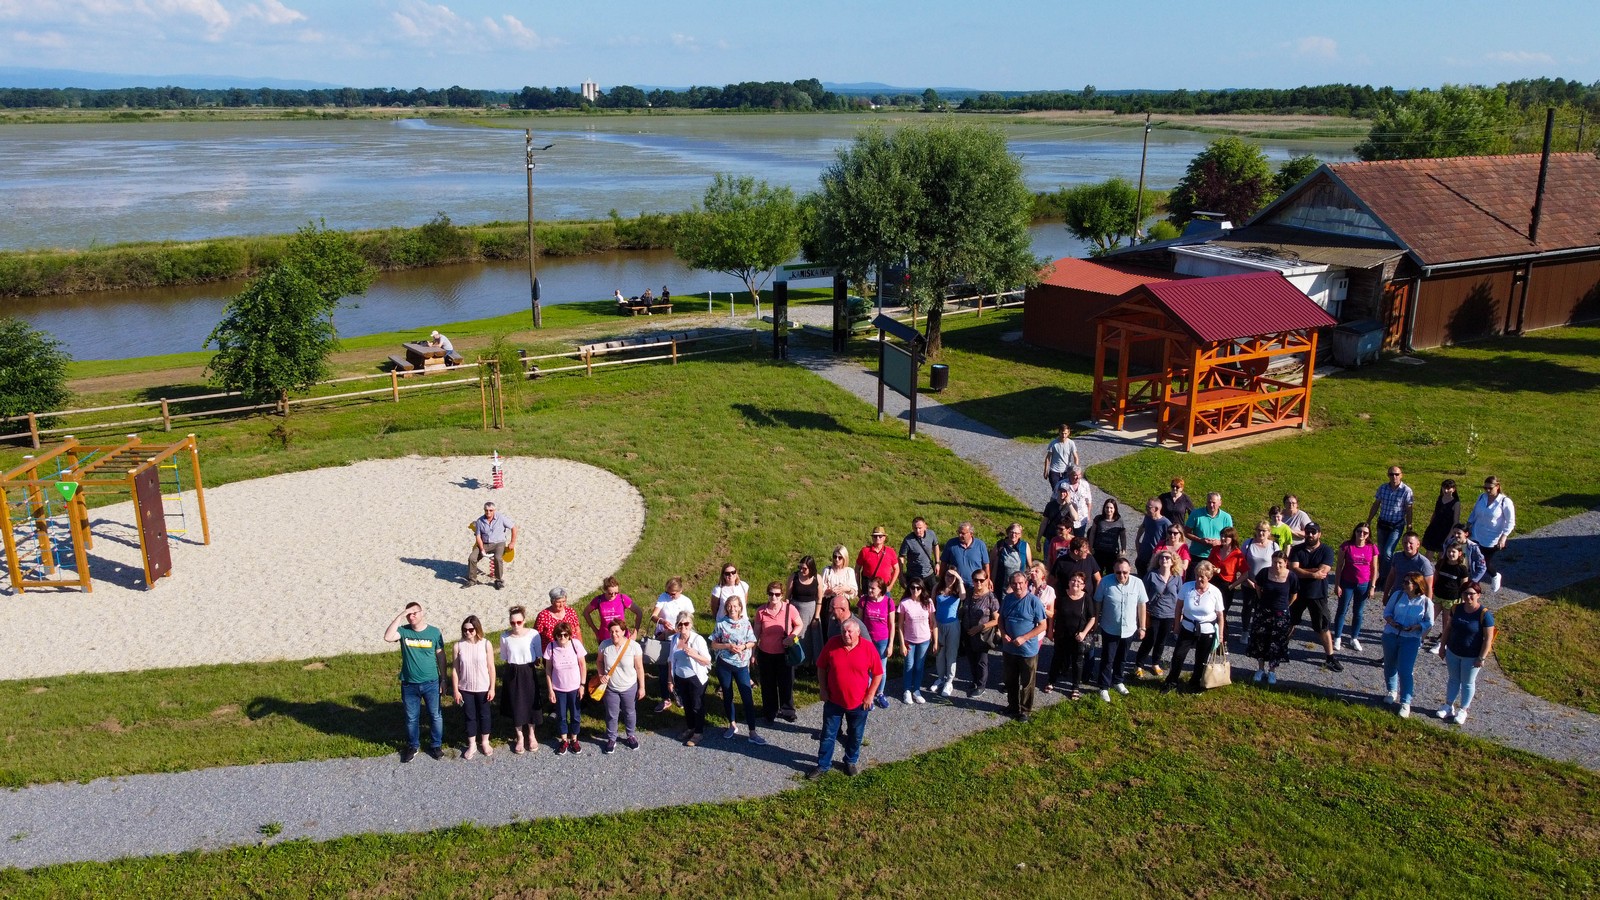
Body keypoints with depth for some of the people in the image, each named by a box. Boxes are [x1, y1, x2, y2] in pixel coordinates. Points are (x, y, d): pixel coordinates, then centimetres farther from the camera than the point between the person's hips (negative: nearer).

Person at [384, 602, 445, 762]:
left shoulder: (434, 632, -7)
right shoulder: (403, 631, -7)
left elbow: (441, 656, 0)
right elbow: (388, 637, -28)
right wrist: (400, 616, -27)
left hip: (431, 683, -1)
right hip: (409, 684, 1)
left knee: (436, 716, 11)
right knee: (411, 718, 14)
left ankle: (437, 745, 28)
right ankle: (413, 746, 32)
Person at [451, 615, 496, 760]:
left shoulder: (486, 644, -11)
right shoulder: (458, 645, -8)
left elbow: (491, 667, -6)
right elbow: (455, 669, -3)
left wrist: (492, 688, -6)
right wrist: (455, 690, -4)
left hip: (483, 688, -1)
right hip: (465, 689, 1)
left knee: (484, 715, 14)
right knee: (469, 716, 12)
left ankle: (485, 742, 32)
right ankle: (472, 745, 27)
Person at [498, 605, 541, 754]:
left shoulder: (533, 634, -14)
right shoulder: (505, 636, -9)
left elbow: (539, 655, -1)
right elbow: (503, 657, 4)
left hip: (528, 672, -1)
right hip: (512, 673, 1)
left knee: (531, 703, 9)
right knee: (515, 705, 8)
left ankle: (531, 735, 30)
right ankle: (519, 737, 27)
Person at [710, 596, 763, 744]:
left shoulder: (745, 623, -2)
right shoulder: (721, 623, -3)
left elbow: (752, 642, 4)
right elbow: (714, 645, 0)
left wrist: (743, 646, -16)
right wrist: (728, 646, -16)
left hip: (741, 665, 0)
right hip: (724, 664, 1)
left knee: (747, 698, -5)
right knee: (727, 696, 12)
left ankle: (752, 733, -2)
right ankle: (732, 725, 32)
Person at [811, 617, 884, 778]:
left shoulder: (868, 648, -14)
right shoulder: (832, 644, -12)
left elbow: (878, 673, -5)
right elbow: (821, 667, 1)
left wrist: (870, 695, -7)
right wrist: (822, 689, -3)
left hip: (858, 703, 0)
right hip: (833, 701, 0)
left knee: (855, 736, 17)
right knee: (828, 735, 10)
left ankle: (851, 761, 38)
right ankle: (823, 765, 24)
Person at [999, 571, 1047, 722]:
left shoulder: (1034, 601, -16)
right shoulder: (1008, 599, 0)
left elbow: (1042, 626, -14)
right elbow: (1001, 619, 13)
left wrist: (1023, 638, -20)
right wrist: (1003, 633, -6)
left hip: (1028, 650, -5)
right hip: (1009, 649, 5)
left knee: (1027, 683, 9)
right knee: (1010, 681, 19)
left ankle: (1025, 710, 24)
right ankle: (1012, 705, 36)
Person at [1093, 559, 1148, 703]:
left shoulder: (1137, 583, -12)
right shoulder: (1105, 582, -17)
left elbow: (1141, 605, -1)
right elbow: (1098, 603, -5)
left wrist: (1142, 627, 3)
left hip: (1129, 630, 2)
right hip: (1109, 629, -2)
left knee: (1122, 658, 21)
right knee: (1107, 660, 6)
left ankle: (1117, 681, 41)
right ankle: (1104, 687, 18)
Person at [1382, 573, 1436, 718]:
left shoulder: (1426, 602, -10)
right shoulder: (1397, 595, -4)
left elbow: (1429, 622, -2)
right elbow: (1387, 611, 5)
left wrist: (1416, 627, -19)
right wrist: (1391, 621, -15)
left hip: (1411, 639, -3)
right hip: (1390, 635, 4)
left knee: (1405, 671, -8)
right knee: (1389, 666, 17)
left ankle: (1405, 703, 3)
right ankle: (1392, 691, 42)